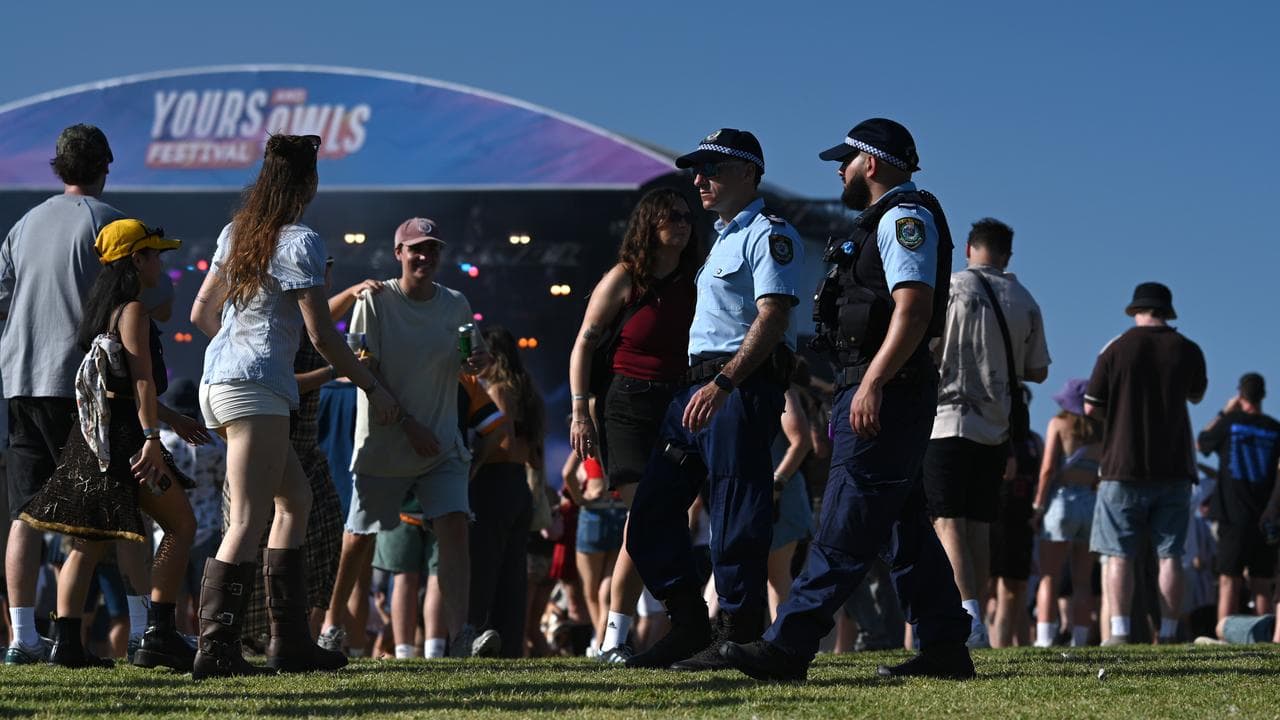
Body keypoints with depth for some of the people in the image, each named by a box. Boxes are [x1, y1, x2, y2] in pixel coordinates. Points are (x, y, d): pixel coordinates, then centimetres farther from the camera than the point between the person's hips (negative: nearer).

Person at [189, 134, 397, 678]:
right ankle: (215, 649, -21)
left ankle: (289, 639, 17)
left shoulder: (235, 233, 15)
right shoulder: (299, 242, -9)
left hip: (218, 382, 9)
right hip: (257, 387, -9)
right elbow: (322, 336, -11)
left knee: (295, 499, 18)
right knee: (247, 523, -12)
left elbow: (202, 314, 20)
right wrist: (373, 389, -2)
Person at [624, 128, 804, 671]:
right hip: (700, 383, 10)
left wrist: (723, 383, -28)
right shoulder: (723, 239, 24)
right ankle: (689, 629, 13)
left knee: (736, 517, -9)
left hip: (743, 384, -10)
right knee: (652, 509, 7)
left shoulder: (769, 234, -7)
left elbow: (772, 319, -19)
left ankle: (739, 634, -4)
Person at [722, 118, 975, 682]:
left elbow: (914, 309, -21)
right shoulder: (888, 221, 23)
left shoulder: (905, 217, -10)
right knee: (904, 525, 11)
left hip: (886, 391, -11)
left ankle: (789, 646, -15)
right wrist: (850, 390, 23)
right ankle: (945, 650, 12)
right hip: (886, 395, 11)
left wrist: (871, 385, -28)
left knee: (845, 529, -12)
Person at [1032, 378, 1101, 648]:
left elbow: (1048, 469, -7)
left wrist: (1038, 505, -3)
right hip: (1093, 504, 3)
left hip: (1063, 498, -3)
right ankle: (1079, 640, 3)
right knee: (1082, 581, 8)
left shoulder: (1059, 424, 0)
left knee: (1049, 577, -2)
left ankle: (1044, 639, -11)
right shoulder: (1102, 431, 8)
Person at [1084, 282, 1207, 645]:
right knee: (1169, 554, 3)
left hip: (1123, 466, -2)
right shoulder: (1188, 350, 3)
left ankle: (1119, 631, -9)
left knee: (1118, 554, 0)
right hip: (1174, 467, 2)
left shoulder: (1116, 349, -3)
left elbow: (1091, 407, -1)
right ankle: (1168, 634, -1)